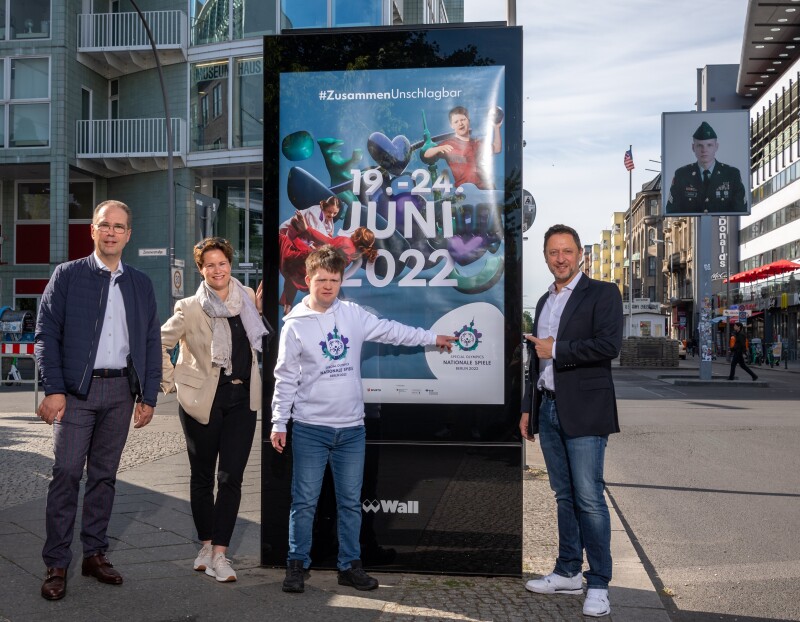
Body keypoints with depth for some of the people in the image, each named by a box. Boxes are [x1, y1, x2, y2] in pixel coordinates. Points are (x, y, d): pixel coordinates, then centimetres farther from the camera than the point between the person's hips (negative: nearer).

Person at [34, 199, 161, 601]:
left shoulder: (141, 284, 11)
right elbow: (46, 334, -3)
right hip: (77, 390, -3)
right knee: (66, 475, -4)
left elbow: (151, 343, 12)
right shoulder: (67, 276, 2)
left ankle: (95, 554, 19)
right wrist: (53, 389, -12)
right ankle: (56, 564, 4)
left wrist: (148, 396, 6)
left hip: (121, 392, 3)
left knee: (104, 475, 10)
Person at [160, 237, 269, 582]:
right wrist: (170, 381, -2)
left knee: (231, 478, -1)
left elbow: (256, 340, 21)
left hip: (241, 398, 3)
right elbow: (158, 344, -1)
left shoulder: (246, 298, 4)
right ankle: (206, 544, 26)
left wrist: (258, 310, 5)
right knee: (202, 476, 10)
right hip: (203, 400, -2)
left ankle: (220, 553, 4)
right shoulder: (190, 308, -7)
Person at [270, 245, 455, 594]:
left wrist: (432, 338, 17)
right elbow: (285, 378, -1)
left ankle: (350, 565, 20)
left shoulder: (353, 315, 4)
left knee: (351, 502, 10)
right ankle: (297, 565, 15)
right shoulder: (295, 324, -3)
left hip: (351, 427, 3)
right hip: (310, 428, -3)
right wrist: (279, 423, -2)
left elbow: (390, 331, 15)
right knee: (305, 502, 2)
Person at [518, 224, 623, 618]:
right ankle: (568, 573, 20)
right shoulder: (544, 301, 18)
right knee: (565, 496, 12)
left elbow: (609, 345, -16)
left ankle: (598, 585, 0)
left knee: (589, 498, -7)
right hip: (547, 409, 7)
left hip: (583, 411, -6)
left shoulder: (602, 293, -3)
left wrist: (556, 349, -11)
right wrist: (528, 407, 19)